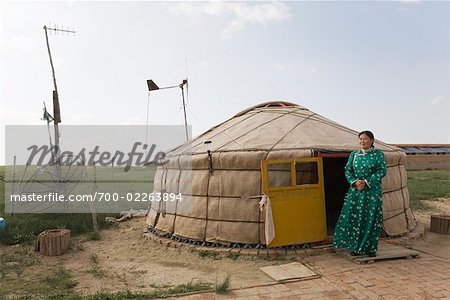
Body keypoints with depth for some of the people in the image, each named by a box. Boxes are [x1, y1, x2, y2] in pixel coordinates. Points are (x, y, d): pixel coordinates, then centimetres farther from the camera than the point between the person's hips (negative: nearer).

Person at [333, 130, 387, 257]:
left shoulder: (378, 154, 1)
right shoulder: (353, 154, 10)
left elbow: (382, 171, -7)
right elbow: (348, 170, 6)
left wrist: (366, 182, -15)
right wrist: (355, 182, -12)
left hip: (372, 191, -2)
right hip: (355, 191, 3)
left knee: (371, 219, 1)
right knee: (354, 217, 3)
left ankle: (371, 248, 14)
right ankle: (356, 247, 16)